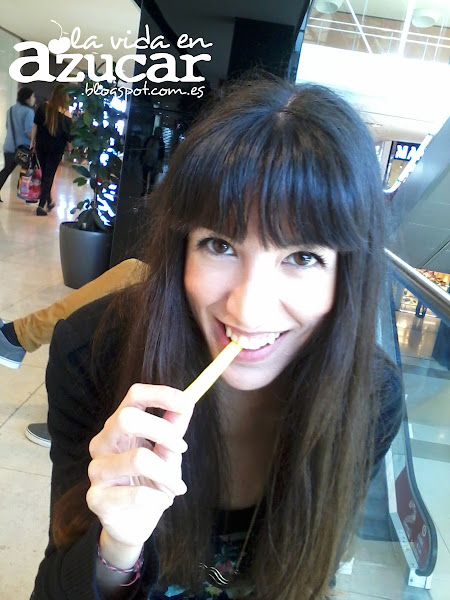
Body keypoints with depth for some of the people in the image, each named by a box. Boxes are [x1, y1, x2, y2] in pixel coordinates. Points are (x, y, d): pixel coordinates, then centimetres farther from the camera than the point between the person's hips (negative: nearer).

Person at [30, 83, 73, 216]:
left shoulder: (43, 107, -5)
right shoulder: (66, 115, -13)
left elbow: (35, 125, 1)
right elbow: (69, 137, -9)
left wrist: (32, 141, 11)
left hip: (41, 146, 3)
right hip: (56, 149, -3)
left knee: (44, 174, 18)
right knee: (49, 176, 5)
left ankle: (49, 201, 31)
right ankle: (41, 206, 1)